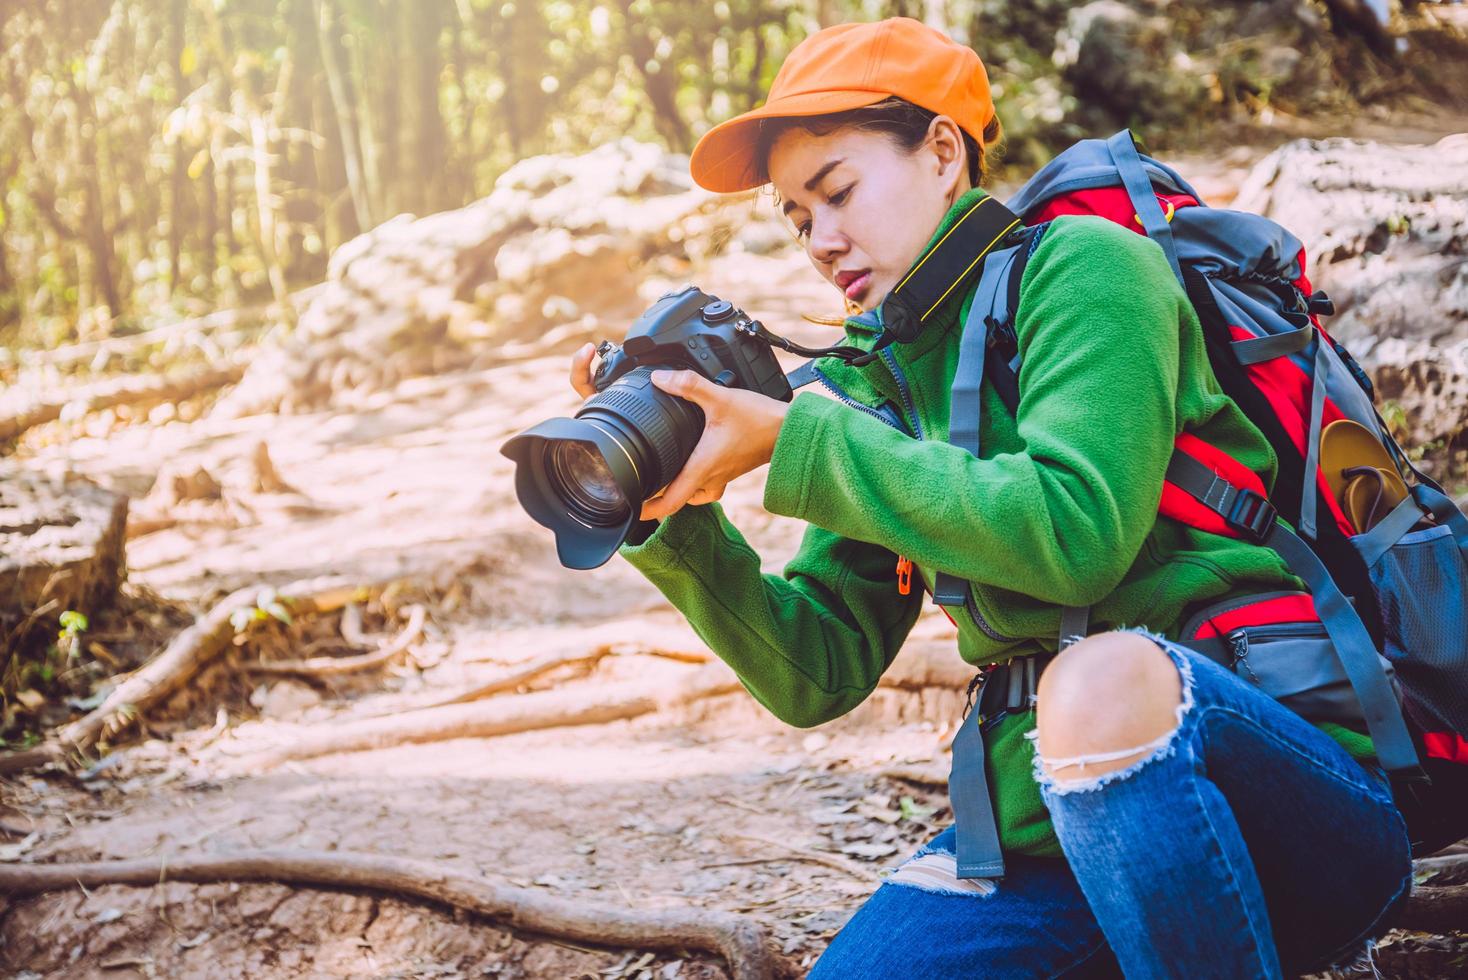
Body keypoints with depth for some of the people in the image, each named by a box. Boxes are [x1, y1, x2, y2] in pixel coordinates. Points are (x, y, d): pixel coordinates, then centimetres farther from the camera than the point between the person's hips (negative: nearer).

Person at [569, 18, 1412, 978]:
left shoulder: (1080, 263, -4)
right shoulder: (875, 384, 13)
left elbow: (1073, 531, -21)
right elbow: (818, 674, 9)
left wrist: (793, 439, -19)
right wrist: (675, 516, -5)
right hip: (1055, 809, 6)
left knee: (1104, 680, -38)